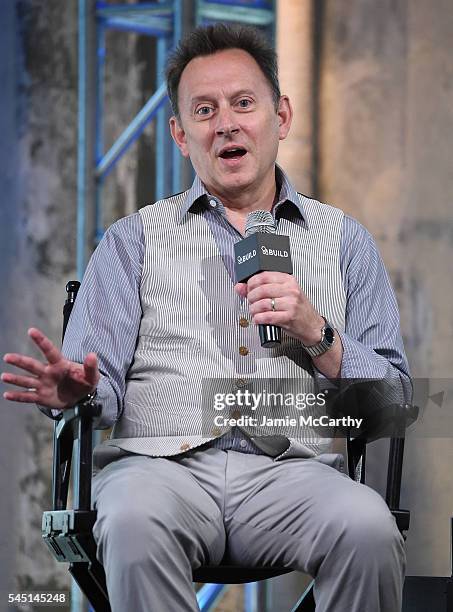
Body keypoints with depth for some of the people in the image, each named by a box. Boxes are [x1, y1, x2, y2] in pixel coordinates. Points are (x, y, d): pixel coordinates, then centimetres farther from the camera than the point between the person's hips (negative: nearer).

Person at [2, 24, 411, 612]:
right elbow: (104, 382, 8)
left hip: (292, 469, 1)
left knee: (368, 528, -33)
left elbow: (394, 401, 14)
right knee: (135, 523, -37)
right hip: (163, 461, -1)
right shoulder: (134, 239, 20)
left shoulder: (343, 239, 21)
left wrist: (316, 334, -3)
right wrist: (78, 392, -16)